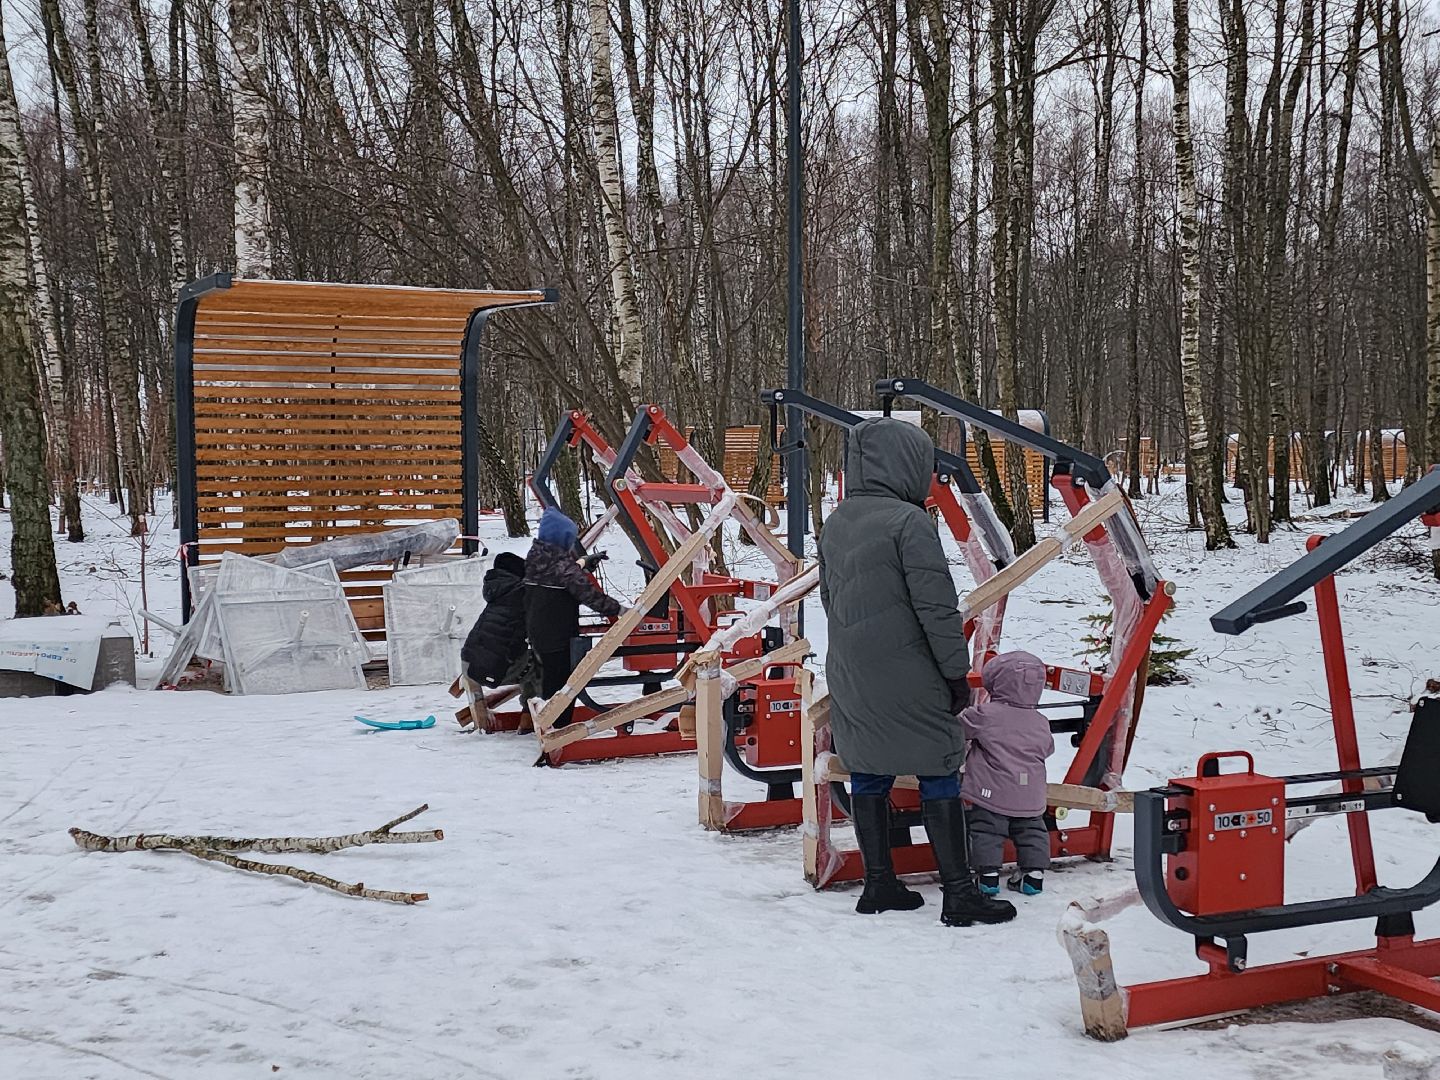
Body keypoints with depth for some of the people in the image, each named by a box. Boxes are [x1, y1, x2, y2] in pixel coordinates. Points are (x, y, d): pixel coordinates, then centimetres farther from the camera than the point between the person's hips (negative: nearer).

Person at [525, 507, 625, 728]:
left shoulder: (534, 558, 6)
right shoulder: (563, 565, -18)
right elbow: (587, 592, -21)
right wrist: (617, 609, -16)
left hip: (537, 631, 8)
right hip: (559, 635, -8)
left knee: (549, 676, 18)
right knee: (563, 677, 0)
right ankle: (561, 726, 3)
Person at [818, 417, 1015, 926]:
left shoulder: (835, 524, 9)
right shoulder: (909, 521, -16)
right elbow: (938, 606, -17)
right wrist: (956, 670, -8)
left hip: (850, 678, 8)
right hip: (907, 681, -8)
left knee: (868, 775, 13)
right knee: (938, 775, 0)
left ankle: (879, 884, 20)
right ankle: (959, 894, 4)